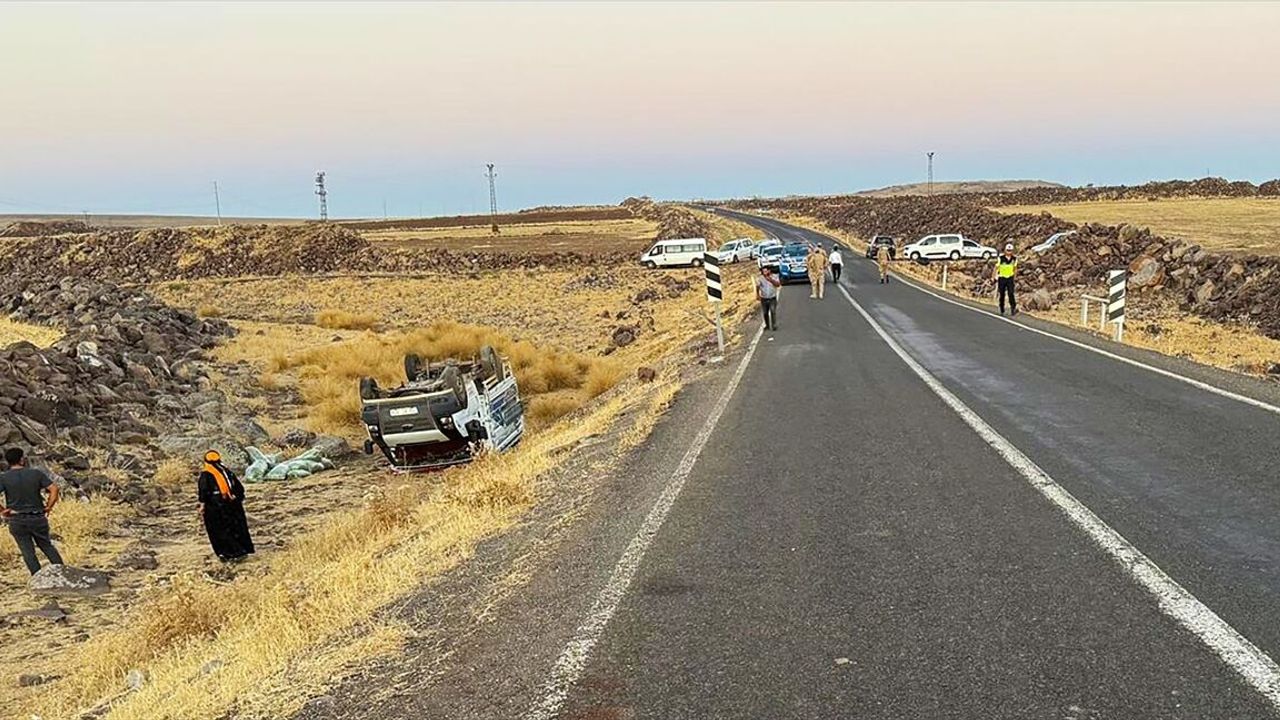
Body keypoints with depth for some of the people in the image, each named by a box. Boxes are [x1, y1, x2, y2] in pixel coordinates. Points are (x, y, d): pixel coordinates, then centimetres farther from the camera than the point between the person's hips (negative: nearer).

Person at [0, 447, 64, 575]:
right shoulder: (36, 473, -3)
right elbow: (54, 489, -9)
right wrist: (48, 507, -1)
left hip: (17, 521, -1)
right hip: (38, 518, 1)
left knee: (28, 552, 7)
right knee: (47, 546, 17)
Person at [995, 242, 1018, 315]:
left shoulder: (1014, 259, -4)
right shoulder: (1000, 258, -13)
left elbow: (1015, 268, 13)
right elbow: (996, 268, -4)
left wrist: (1014, 276, 15)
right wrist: (996, 278, -5)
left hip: (1010, 278, 1)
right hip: (1001, 278, -1)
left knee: (1011, 293, -14)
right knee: (1002, 295, 4)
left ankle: (1013, 308, -14)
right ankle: (1002, 310, 16)